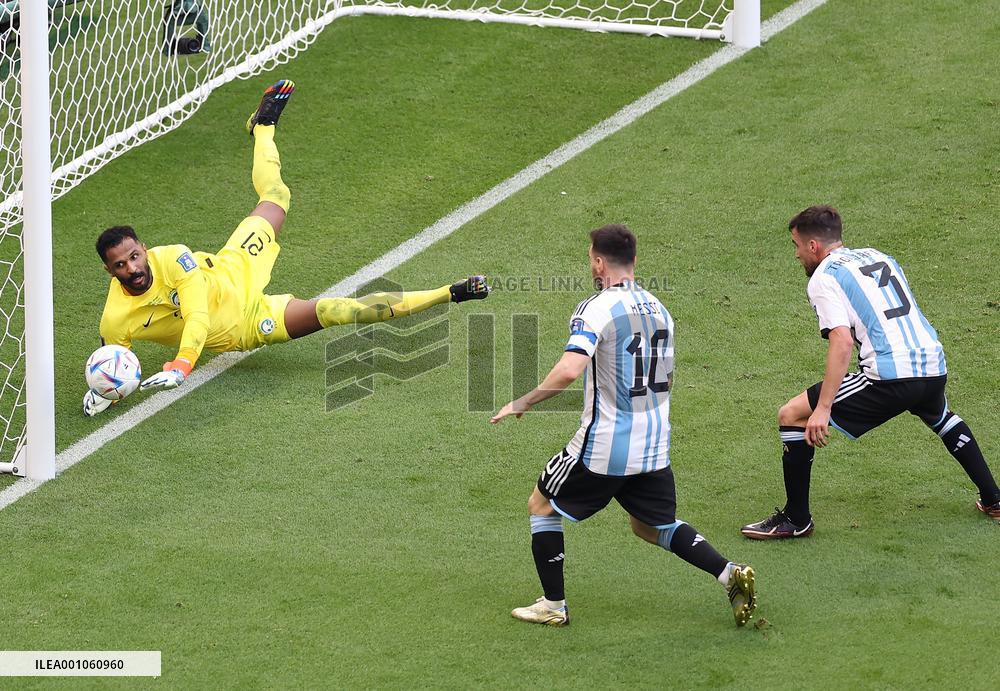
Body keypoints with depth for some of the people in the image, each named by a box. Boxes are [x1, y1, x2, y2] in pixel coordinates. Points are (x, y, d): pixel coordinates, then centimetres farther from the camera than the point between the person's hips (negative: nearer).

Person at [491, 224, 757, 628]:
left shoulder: (596, 309, -15)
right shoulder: (658, 308, 9)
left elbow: (569, 370, -29)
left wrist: (523, 403, -18)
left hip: (603, 446, -6)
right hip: (654, 444, 6)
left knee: (541, 506, 15)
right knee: (654, 527, 21)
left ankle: (553, 605, 16)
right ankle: (731, 575, 2)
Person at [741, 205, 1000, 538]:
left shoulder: (823, 277, -1)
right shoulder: (878, 257, 22)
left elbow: (842, 341, -15)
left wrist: (823, 409, -18)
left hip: (890, 378, -8)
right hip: (933, 366, 8)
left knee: (791, 416, 2)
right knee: (942, 419, 42)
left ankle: (796, 519, 6)